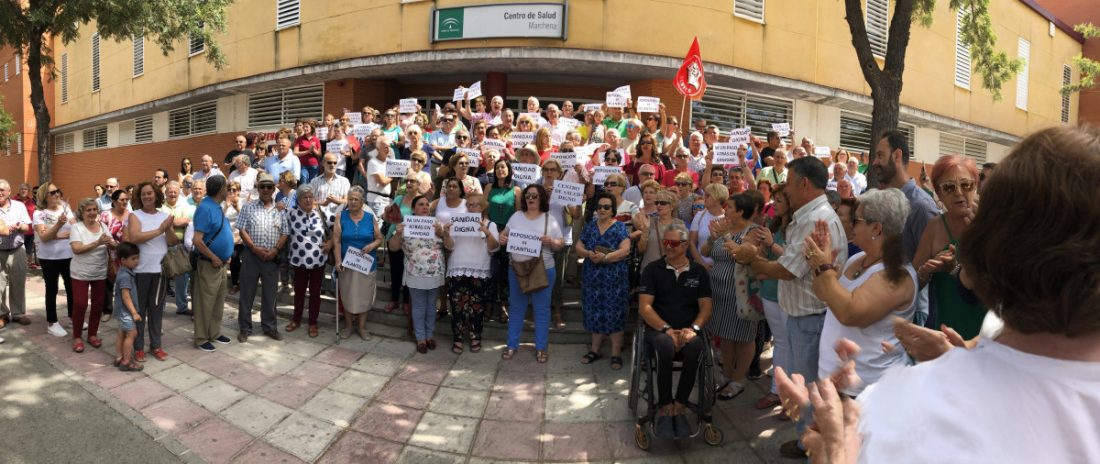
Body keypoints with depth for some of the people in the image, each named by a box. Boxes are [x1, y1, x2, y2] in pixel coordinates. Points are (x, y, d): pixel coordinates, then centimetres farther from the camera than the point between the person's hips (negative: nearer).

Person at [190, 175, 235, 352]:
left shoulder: (217, 206, 10)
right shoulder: (205, 208, -19)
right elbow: (197, 241, -24)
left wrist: (225, 256, 11)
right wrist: (214, 258, -17)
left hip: (220, 263, 9)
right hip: (209, 264, -9)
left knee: (219, 301, 17)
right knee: (206, 303, 1)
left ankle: (215, 333, 28)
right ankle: (201, 339, 11)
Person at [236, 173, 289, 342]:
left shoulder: (280, 210, 7)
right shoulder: (248, 207, 3)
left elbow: (284, 234, 5)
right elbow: (242, 230, -3)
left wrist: (275, 250, -10)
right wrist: (254, 248, -13)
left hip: (272, 257, 2)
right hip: (251, 255, -1)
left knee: (270, 293, 9)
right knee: (247, 293, 5)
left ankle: (270, 326, 21)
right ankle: (244, 328, 15)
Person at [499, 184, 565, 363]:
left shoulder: (549, 220, -2)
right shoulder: (516, 216, 5)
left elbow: (561, 244, -2)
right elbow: (505, 233, 10)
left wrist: (551, 242, -23)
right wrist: (502, 238, -13)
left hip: (543, 270, -2)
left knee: (541, 309, 6)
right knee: (516, 308, 12)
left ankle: (541, 347, 17)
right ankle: (512, 345, 23)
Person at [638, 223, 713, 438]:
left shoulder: (699, 271, 13)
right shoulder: (653, 269, 7)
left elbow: (706, 306, 7)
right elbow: (644, 307, -1)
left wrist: (694, 328, -13)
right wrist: (667, 329, -15)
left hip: (688, 330, 1)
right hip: (658, 328, -1)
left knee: (695, 348, -34)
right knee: (665, 346, -36)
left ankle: (679, 407, -19)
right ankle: (665, 409, -20)